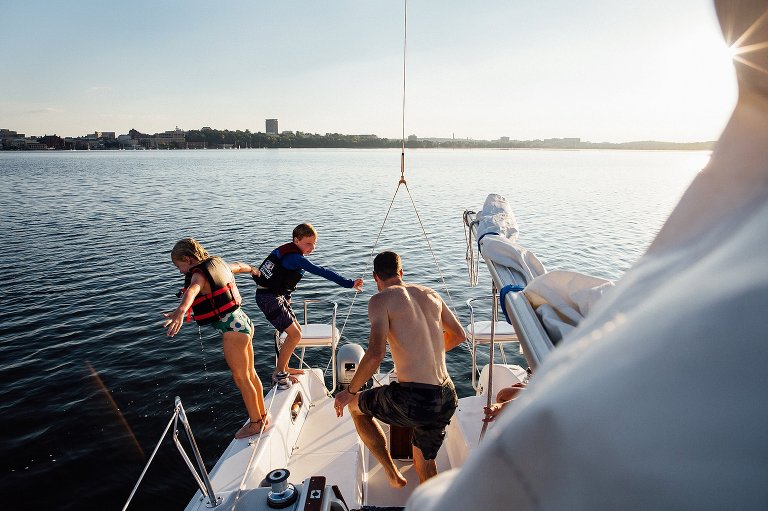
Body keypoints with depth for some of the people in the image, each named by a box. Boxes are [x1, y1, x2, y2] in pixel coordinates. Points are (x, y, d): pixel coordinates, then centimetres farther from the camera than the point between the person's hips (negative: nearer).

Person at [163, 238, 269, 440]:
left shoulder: (199, 274, -15)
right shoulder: (218, 264, 11)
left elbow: (192, 291, -39)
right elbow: (238, 266, 32)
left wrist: (180, 312, -59)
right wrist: (253, 270, 54)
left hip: (232, 329, -9)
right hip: (243, 322, 9)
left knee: (241, 378, 7)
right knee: (250, 374, 21)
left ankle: (255, 423, 23)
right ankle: (262, 416, 37)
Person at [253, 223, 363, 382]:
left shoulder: (286, 250, 9)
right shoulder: (295, 257, -22)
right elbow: (321, 272, -30)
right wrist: (348, 283, -33)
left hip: (276, 295, 10)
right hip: (269, 298, -10)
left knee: (296, 331, 16)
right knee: (295, 335, -9)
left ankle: (283, 367, 29)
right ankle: (278, 372, 5)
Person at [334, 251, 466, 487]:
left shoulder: (381, 299, -5)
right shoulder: (430, 294, 12)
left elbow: (376, 353, -18)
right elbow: (459, 335, 22)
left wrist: (350, 392, -2)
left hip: (413, 398, -6)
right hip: (447, 398, 6)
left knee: (355, 406, 24)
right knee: (425, 465, 29)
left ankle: (393, 473, 24)